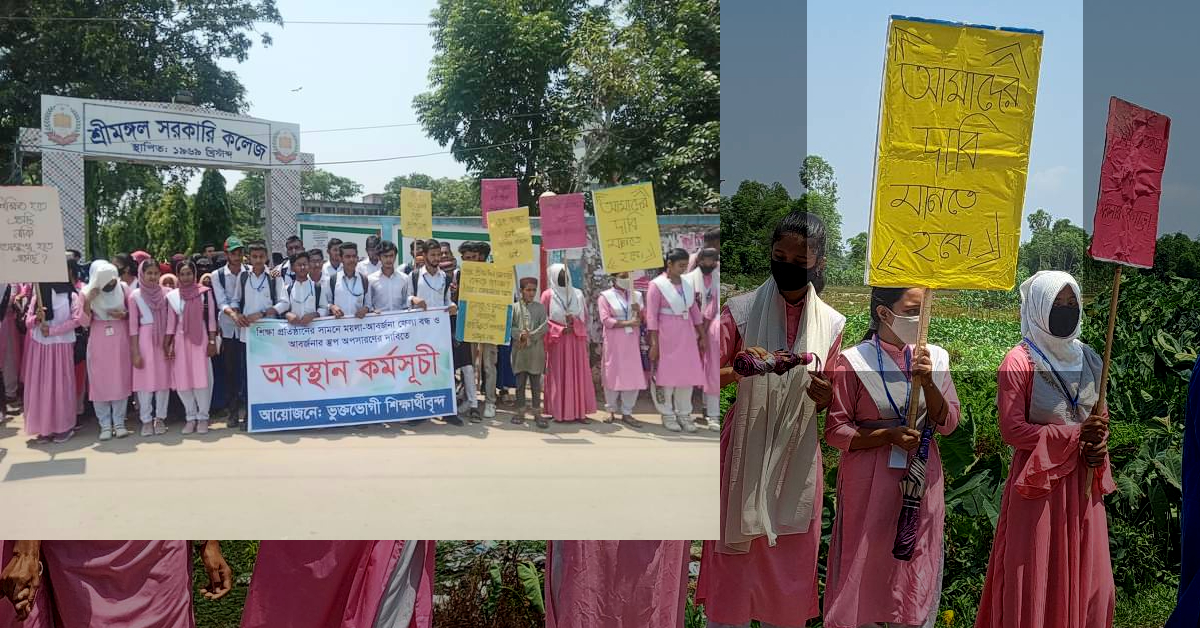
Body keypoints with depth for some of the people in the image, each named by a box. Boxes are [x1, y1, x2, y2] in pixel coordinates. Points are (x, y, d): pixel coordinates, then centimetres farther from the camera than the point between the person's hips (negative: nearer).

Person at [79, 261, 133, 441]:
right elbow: (84, 322, -7)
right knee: (99, 381, 1)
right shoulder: (88, 293, -5)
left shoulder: (122, 288, -5)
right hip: (98, 341, 0)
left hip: (120, 339, 0)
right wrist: (88, 301, -20)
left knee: (120, 380, 2)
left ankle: (119, 422, 11)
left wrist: (124, 314, -16)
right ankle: (105, 424, 8)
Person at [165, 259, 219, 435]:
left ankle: (203, 417, 5)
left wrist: (212, 341, -5)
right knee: (183, 380, 1)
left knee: (202, 378, -6)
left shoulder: (205, 293, 0)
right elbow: (171, 322, 10)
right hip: (180, 341, 3)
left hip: (200, 340, -2)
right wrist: (167, 345, 5)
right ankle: (190, 417, 13)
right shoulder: (172, 296, 7)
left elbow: (211, 318, 0)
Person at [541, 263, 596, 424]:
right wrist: (560, 329, -13)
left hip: (577, 340, 3)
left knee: (579, 375, 1)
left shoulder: (578, 294, 8)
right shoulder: (548, 295, -1)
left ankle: (579, 411, 4)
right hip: (557, 341, -3)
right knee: (559, 376, -1)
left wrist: (574, 322, -11)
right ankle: (559, 412, 4)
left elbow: (585, 317, 9)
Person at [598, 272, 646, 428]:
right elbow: (605, 320, -11)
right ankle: (611, 411, 12)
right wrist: (627, 323, -17)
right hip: (613, 343, -4)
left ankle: (626, 412, 6)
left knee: (633, 376, -1)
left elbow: (644, 319, 14)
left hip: (632, 342, 4)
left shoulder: (636, 295, 13)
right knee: (613, 375, 0)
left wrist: (639, 311, -8)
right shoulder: (605, 296, -1)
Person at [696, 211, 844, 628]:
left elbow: (824, 404, 11)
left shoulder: (831, 323, 1)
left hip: (798, 457, 2)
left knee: (790, 563, 11)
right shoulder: (741, 311, -6)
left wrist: (824, 398, -12)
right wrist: (737, 369, -29)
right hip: (745, 452, -2)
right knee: (735, 557, 3)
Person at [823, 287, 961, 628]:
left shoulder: (935, 357, 3)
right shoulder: (853, 362, -9)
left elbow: (948, 423, 1)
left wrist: (927, 381, -14)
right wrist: (888, 435, -19)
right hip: (869, 482, -3)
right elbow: (835, 431, -7)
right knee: (865, 574, 4)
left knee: (915, 575, 11)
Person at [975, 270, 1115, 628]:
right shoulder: (1020, 362, -10)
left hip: (1083, 482, 6)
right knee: (1034, 580, 1)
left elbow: (1099, 417, 17)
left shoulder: (1090, 360, 9)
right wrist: (1073, 437, -18)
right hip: (1039, 481, -6)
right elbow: (1012, 429, -14)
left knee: (1084, 580, 10)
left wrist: (1098, 445, -4)